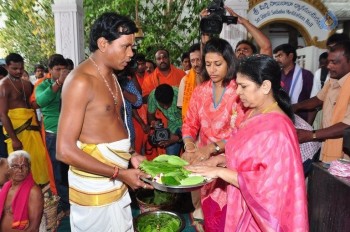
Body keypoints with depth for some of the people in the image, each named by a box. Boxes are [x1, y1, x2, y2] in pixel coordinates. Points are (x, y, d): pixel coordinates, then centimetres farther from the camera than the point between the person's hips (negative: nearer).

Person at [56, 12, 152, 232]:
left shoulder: (110, 76, 9)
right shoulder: (81, 81, -18)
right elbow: (64, 150, -21)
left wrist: (129, 156, 4)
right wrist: (120, 173, -19)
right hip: (94, 189, -8)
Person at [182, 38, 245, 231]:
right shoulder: (200, 91, 5)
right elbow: (189, 124, 4)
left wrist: (212, 147, -26)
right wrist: (189, 145, -15)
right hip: (204, 162, 4)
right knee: (209, 216, 16)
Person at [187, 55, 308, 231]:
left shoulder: (277, 128, -26)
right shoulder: (253, 114, 1)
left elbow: (268, 184, -26)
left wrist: (220, 172, -24)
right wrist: (221, 159, -5)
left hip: (260, 215, -8)